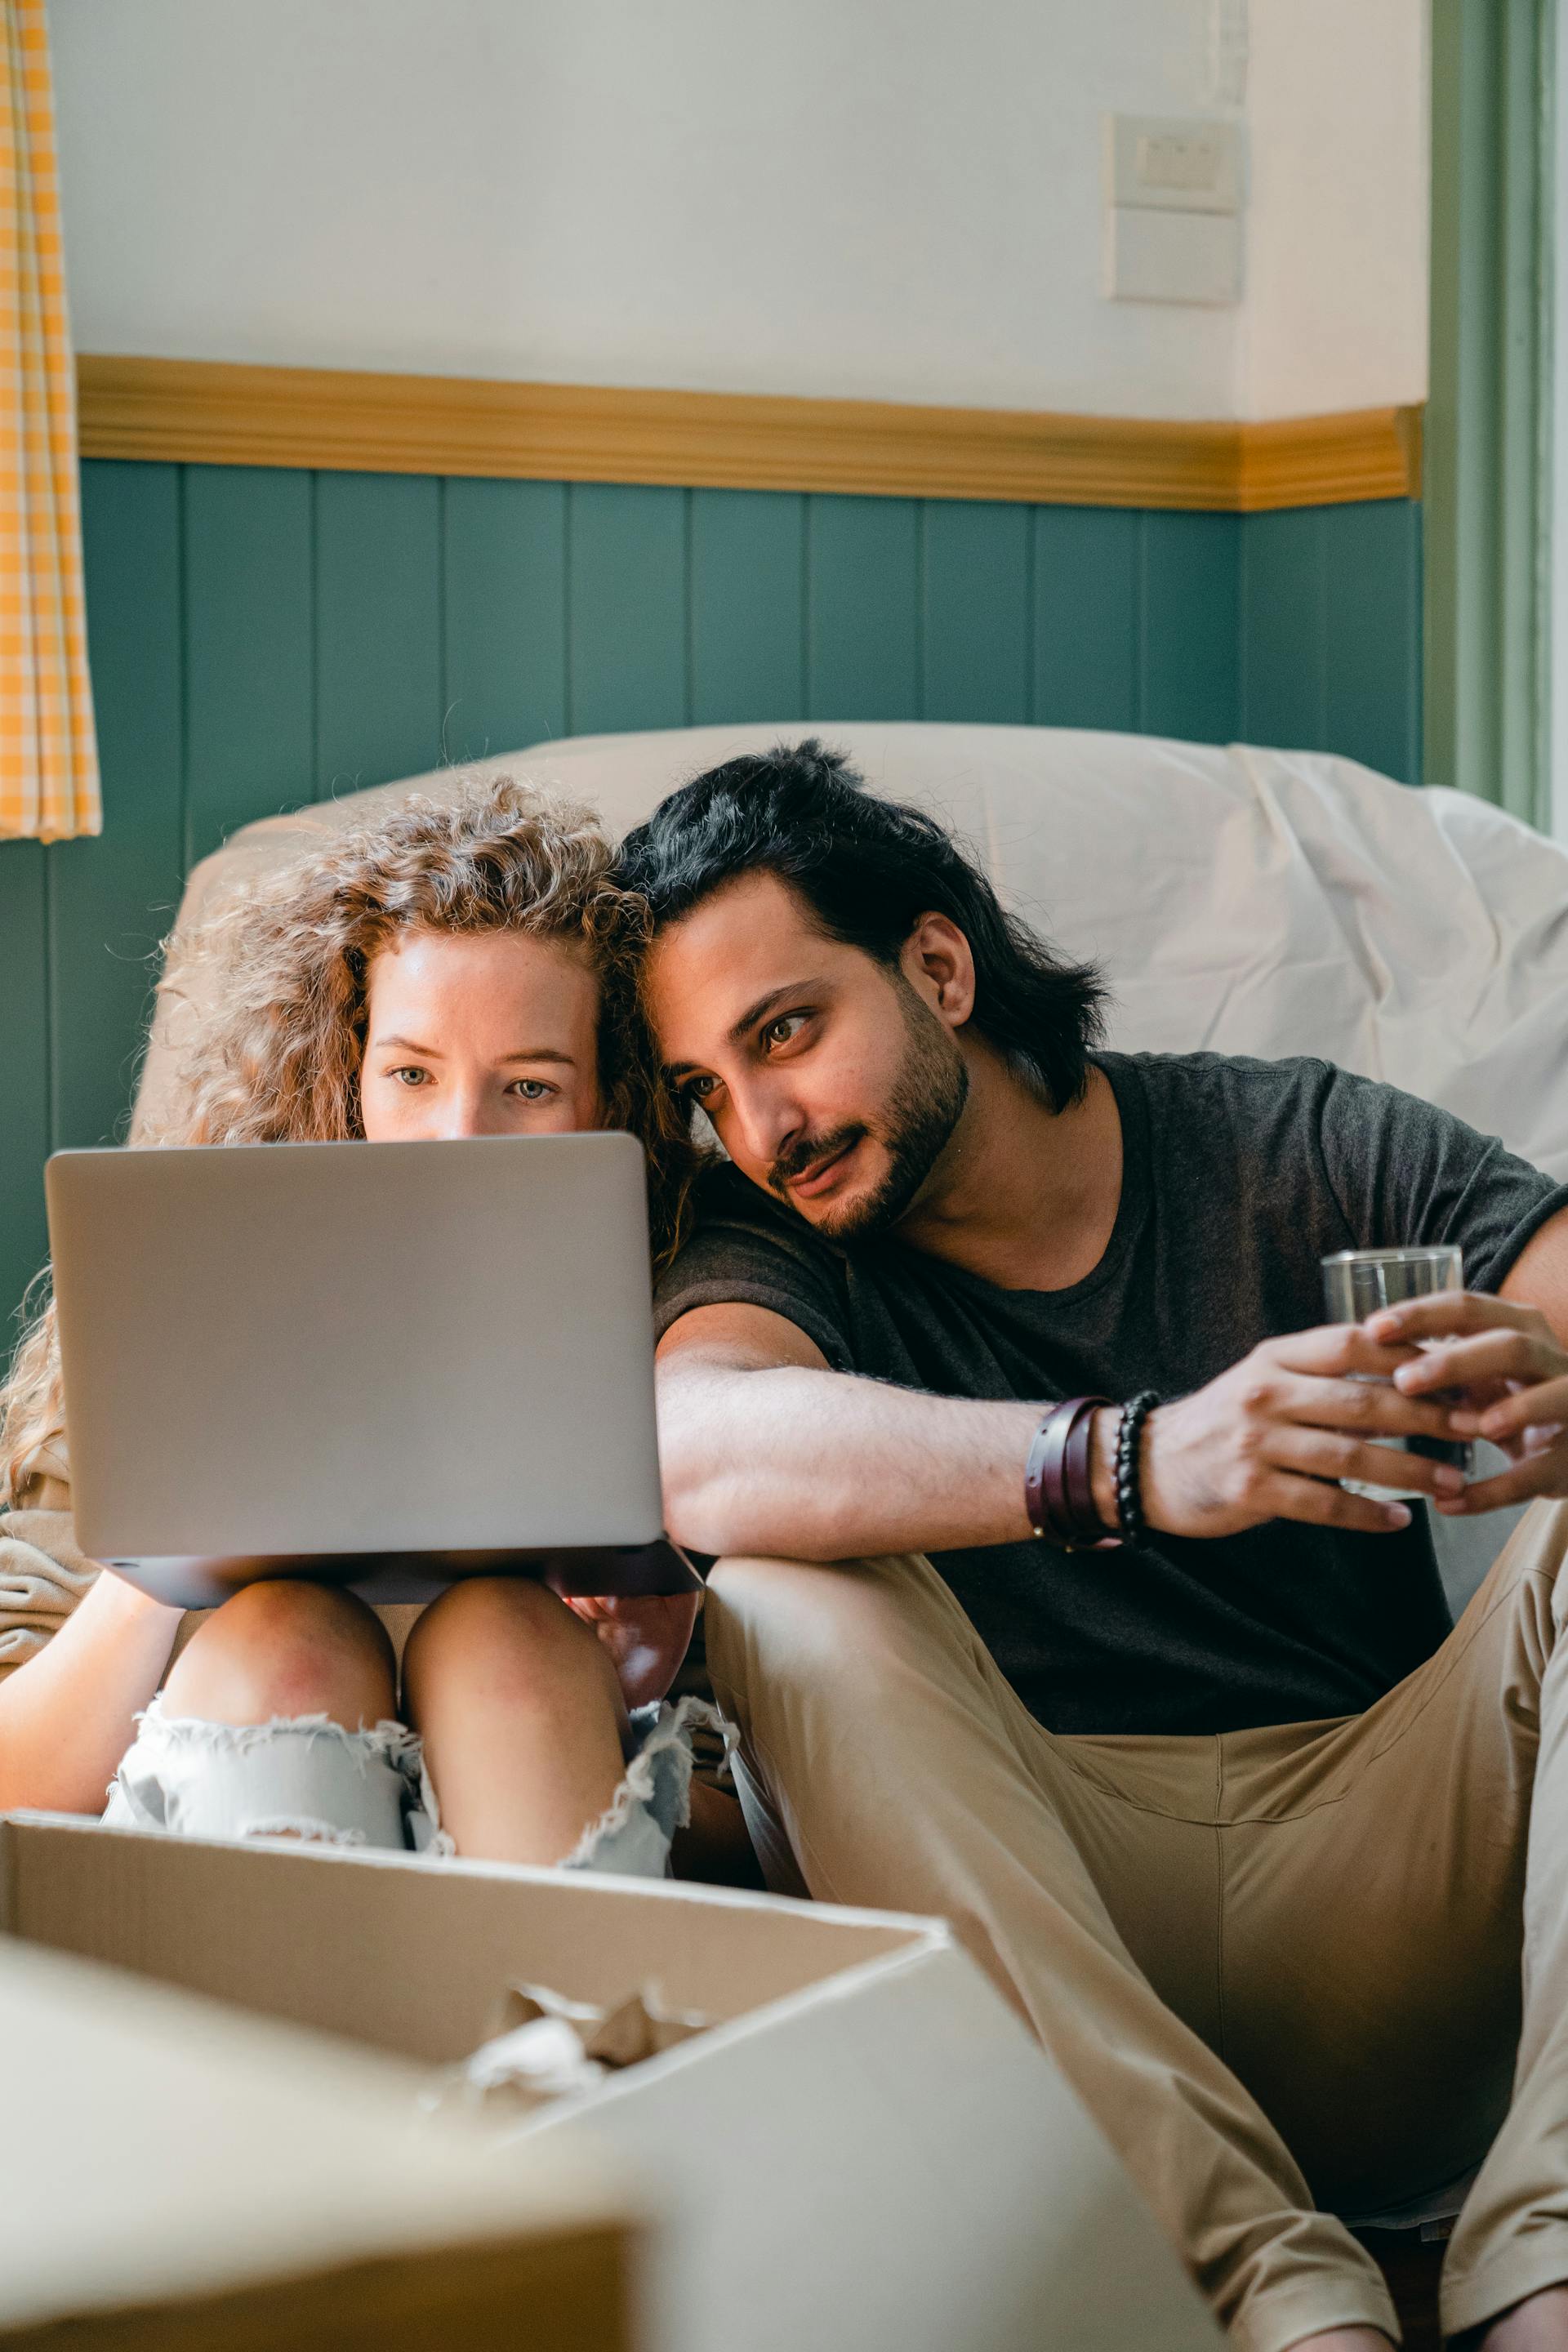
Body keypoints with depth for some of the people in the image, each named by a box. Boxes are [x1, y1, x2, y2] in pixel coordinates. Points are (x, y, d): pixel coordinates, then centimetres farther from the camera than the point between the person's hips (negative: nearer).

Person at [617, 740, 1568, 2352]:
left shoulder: (1299, 1150, 8)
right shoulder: (776, 1246, 5)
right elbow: (693, 1452, -20)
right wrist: (1130, 1463, -35)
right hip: (1039, 1898, 0)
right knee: (786, 1601, -24)